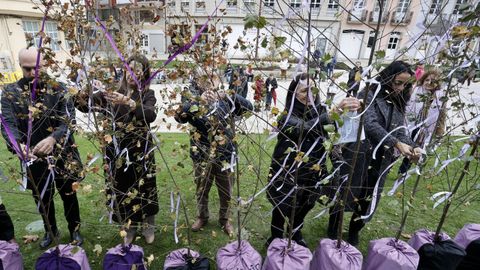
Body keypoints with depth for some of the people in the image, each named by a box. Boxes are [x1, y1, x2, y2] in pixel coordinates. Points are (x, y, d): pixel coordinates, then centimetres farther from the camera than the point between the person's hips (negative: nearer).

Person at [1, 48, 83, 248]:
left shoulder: (58, 88, -6)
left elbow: (69, 120, -15)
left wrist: (53, 138, -33)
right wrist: (17, 144, -32)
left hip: (62, 154, -2)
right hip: (33, 157, 2)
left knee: (68, 194, 13)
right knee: (42, 198, 19)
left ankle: (74, 230, 35)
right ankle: (50, 231, 43)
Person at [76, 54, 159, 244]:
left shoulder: (147, 94, -1)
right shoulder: (112, 92, 5)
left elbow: (151, 115, -21)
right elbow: (86, 105, -2)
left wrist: (128, 103, -33)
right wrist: (82, 99, -23)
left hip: (140, 150, -2)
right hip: (116, 150, 2)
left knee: (144, 188, 5)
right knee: (121, 189, 9)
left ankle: (148, 227, 31)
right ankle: (129, 229, 34)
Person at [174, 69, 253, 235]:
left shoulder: (225, 102, -2)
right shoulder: (194, 104, -6)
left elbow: (249, 108, -6)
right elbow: (179, 116, -23)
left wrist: (231, 96, -21)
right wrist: (198, 101, -34)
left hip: (225, 156, 1)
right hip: (202, 157, 0)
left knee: (226, 192, 16)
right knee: (201, 191, 18)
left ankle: (225, 219, 41)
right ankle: (202, 217, 45)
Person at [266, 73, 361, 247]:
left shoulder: (320, 111, 0)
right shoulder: (288, 116, -18)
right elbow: (304, 128, -38)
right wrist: (334, 112, -50)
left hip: (311, 173, 6)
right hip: (287, 174, -5)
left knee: (303, 208, 24)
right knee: (282, 211, 10)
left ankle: (296, 235, 52)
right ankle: (275, 240, 38)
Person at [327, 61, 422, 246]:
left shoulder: (398, 105, 11)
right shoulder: (369, 95, -10)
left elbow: (399, 131, 6)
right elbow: (370, 125, -22)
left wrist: (412, 147, -14)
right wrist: (397, 144, -29)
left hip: (381, 162, 6)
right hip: (357, 157, -6)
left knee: (368, 200, 15)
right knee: (344, 194, 9)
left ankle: (353, 234, 37)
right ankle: (332, 231, 31)